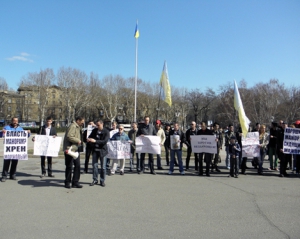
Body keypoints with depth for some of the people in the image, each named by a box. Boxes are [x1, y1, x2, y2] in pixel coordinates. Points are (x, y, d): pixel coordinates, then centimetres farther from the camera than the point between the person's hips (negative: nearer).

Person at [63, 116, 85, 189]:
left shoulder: (78, 127, 19)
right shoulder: (72, 126, -13)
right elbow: (69, 136, -25)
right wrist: (78, 140, -15)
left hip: (76, 149, 9)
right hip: (70, 149, -9)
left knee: (77, 165, 7)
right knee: (69, 166, 2)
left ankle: (75, 182, 15)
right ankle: (67, 182, 15)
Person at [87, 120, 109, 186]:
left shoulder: (106, 132, -10)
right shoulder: (94, 130, 5)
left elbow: (105, 141, -20)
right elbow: (90, 136, 12)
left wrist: (95, 141, -29)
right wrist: (88, 139, -14)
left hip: (102, 151, -4)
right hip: (95, 150, 4)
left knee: (103, 167, 4)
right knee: (94, 166, 6)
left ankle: (102, 181, 17)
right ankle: (95, 180, 19)